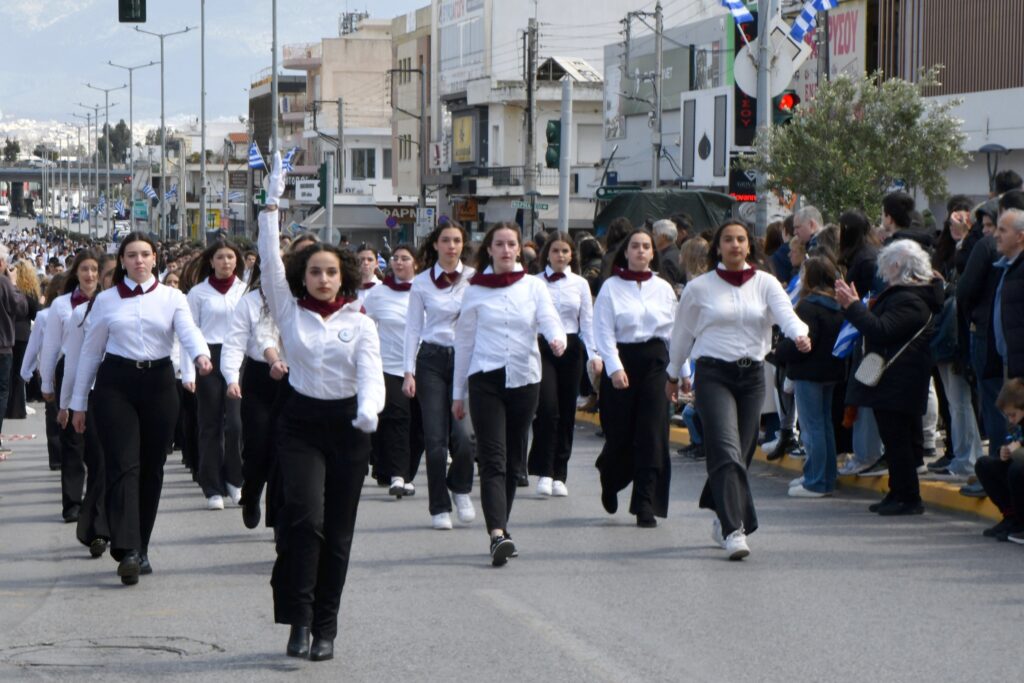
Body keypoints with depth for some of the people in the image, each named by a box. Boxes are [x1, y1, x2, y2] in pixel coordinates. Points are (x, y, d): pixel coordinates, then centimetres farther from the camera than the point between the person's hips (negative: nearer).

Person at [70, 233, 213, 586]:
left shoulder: (172, 298, 6)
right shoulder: (106, 300, 7)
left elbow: (189, 331, -11)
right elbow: (91, 351, 10)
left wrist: (201, 354, -35)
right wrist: (78, 402, 10)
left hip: (158, 384, 1)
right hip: (116, 384, -1)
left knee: (152, 468, 6)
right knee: (123, 465, -12)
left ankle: (140, 549, 17)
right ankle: (127, 550, -20)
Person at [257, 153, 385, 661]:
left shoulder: (360, 324, 2)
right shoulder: (289, 312, 3)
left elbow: (371, 373, -11)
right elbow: (270, 262, -6)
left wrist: (369, 410, -32)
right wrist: (271, 205, -13)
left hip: (347, 427, 1)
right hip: (301, 423, -1)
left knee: (337, 532, 4)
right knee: (304, 516, -19)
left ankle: (325, 628, 11)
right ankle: (299, 618, -15)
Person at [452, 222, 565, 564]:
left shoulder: (534, 286, 8)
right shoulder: (475, 290, 5)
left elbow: (550, 321, -5)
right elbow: (464, 341, 10)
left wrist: (558, 340, -30)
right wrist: (458, 392, 10)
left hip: (524, 379, 2)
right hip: (486, 379, -2)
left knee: (514, 460, 9)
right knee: (493, 459, -12)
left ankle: (500, 528, 22)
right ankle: (498, 533, -24)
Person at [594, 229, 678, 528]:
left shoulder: (663, 288, 8)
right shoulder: (611, 287, 0)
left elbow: (674, 332, 11)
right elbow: (604, 331, -5)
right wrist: (614, 367, -16)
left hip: (654, 361, 2)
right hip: (622, 360, -2)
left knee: (651, 435, -6)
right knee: (620, 434, 3)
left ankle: (645, 505, -5)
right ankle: (610, 481, 35)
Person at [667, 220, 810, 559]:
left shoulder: (765, 283, 6)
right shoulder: (699, 288, 3)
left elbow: (785, 312, -11)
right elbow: (682, 333, 14)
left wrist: (800, 334, -32)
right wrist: (674, 375, 21)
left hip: (752, 374, 3)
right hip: (713, 374, -3)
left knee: (742, 453, 7)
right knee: (726, 451, -16)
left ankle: (723, 519, 29)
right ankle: (734, 530, -22)